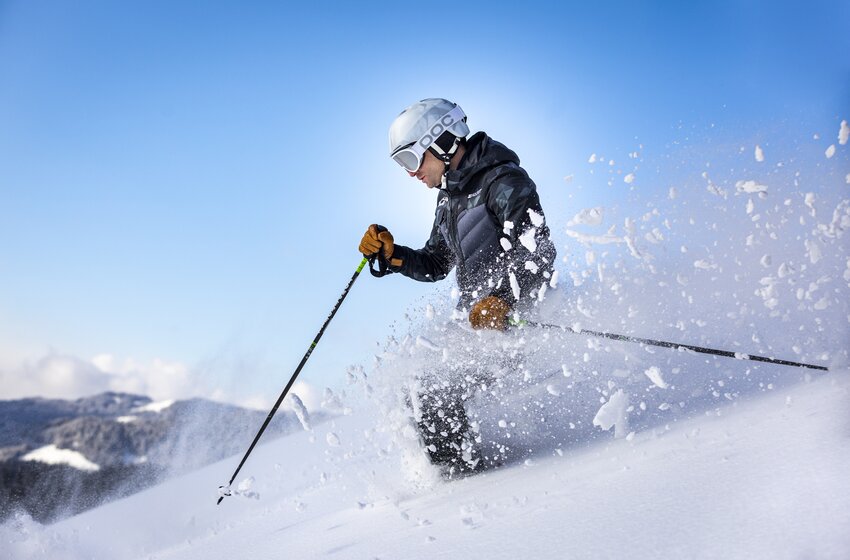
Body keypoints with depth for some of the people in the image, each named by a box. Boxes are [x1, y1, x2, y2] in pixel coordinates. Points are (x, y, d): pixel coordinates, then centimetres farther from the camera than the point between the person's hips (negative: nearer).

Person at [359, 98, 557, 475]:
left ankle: (456, 468, -4)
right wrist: (390, 254, 7)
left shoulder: (504, 181, -12)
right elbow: (435, 265, 23)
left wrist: (502, 302, -35)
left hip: (514, 318, -9)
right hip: (480, 320, 10)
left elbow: (538, 252, -23)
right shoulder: (449, 198, 16)